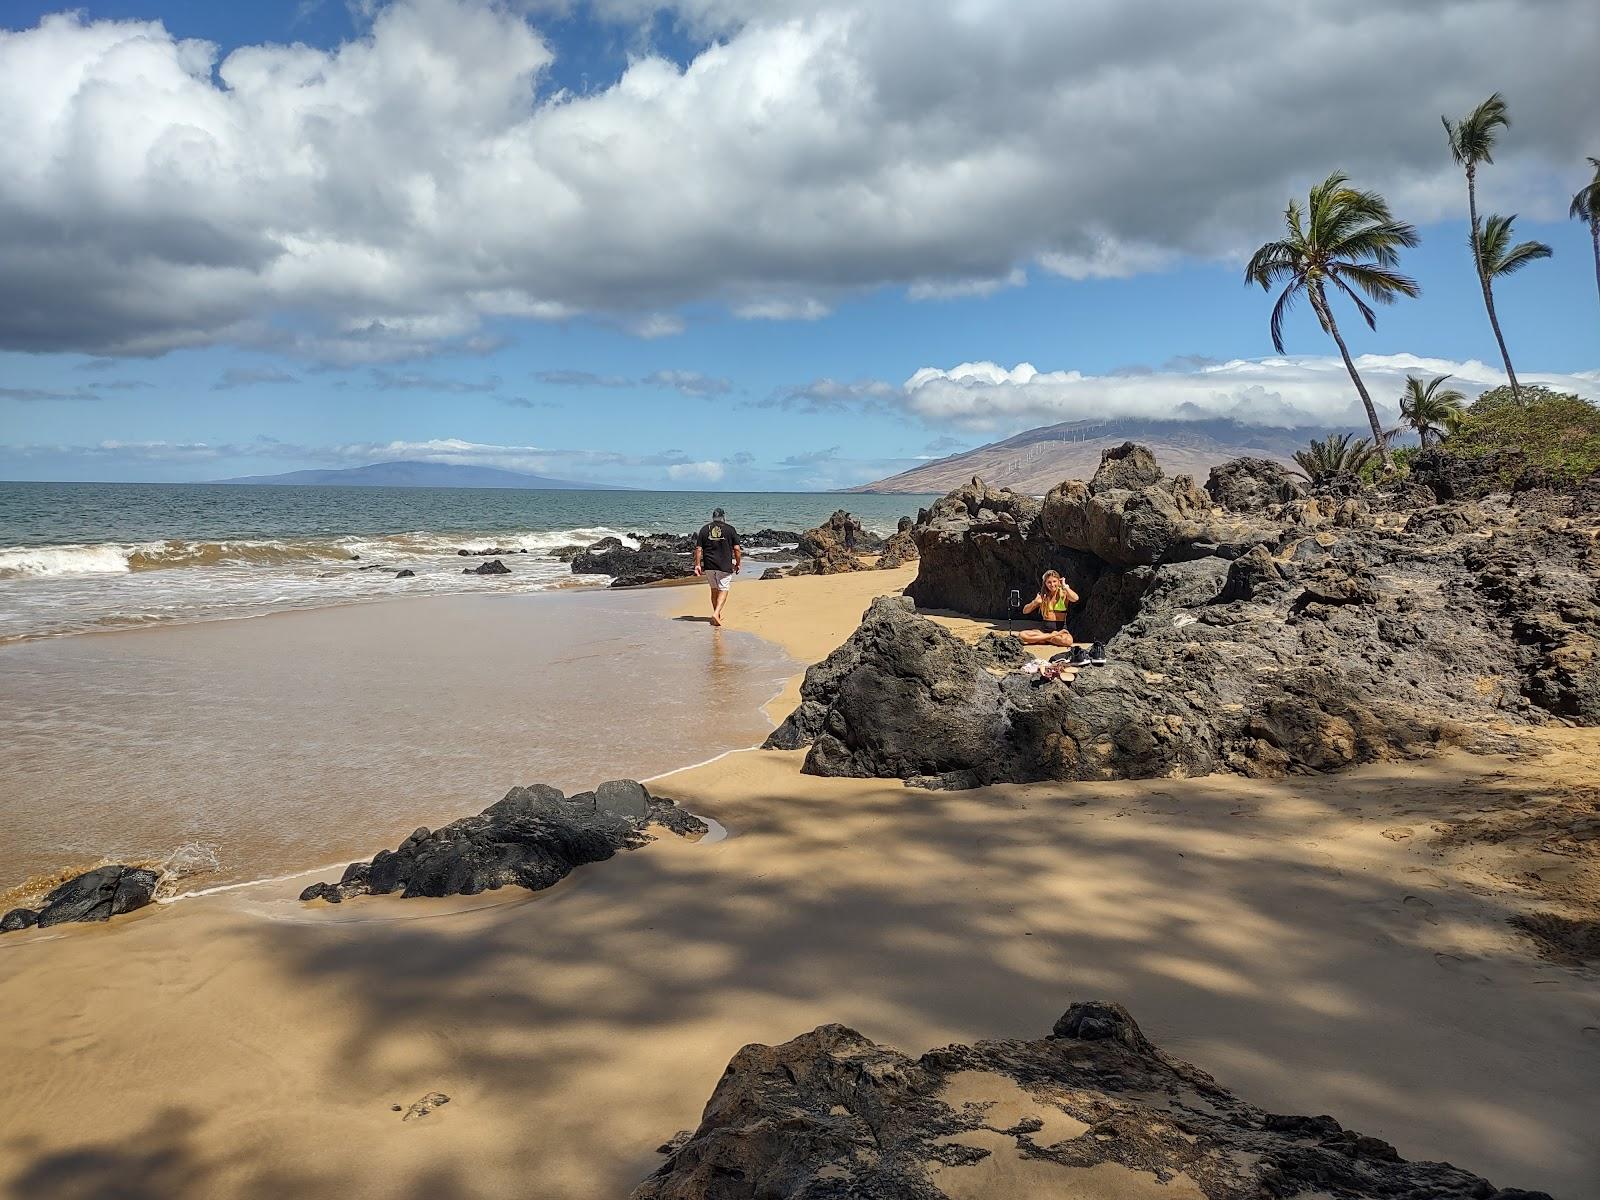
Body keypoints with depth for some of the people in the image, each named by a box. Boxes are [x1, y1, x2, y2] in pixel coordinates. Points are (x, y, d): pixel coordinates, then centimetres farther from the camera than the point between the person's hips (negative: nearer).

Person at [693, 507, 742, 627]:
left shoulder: (704, 529, 7)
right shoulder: (730, 529, 0)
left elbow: (698, 549, 2)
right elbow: (737, 549, -3)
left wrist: (697, 565, 5)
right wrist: (738, 564, 7)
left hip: (708, 565, 3)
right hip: (725, 566, -3)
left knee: (714, 589, 17)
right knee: (723, 590, 1)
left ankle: (717, 614, 26)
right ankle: (716, 613, -17)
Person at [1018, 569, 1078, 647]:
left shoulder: (1063, 594, 0)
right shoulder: (1042, 596, 7)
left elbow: (1075, 599, -24)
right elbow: (1025, 611, 5)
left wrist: (1064, 586, -13)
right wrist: (1035, 602, -13)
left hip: (1060, 629, -2)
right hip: (1045, 629, 2)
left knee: (1068, 640, -38)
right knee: (1022, 635, -24)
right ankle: (1053, 636, -15)